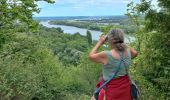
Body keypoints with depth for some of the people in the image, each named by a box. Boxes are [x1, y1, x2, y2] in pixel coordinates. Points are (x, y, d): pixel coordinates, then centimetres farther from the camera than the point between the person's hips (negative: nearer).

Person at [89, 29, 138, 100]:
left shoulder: (106, 55, -23)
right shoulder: (128, 51, -6)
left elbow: (91, 56, -4)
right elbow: (135, 53, 20)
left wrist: (100, 42, 3)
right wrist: (122, 44, 16)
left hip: (113, 90, -6)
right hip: (126, 87, 6)